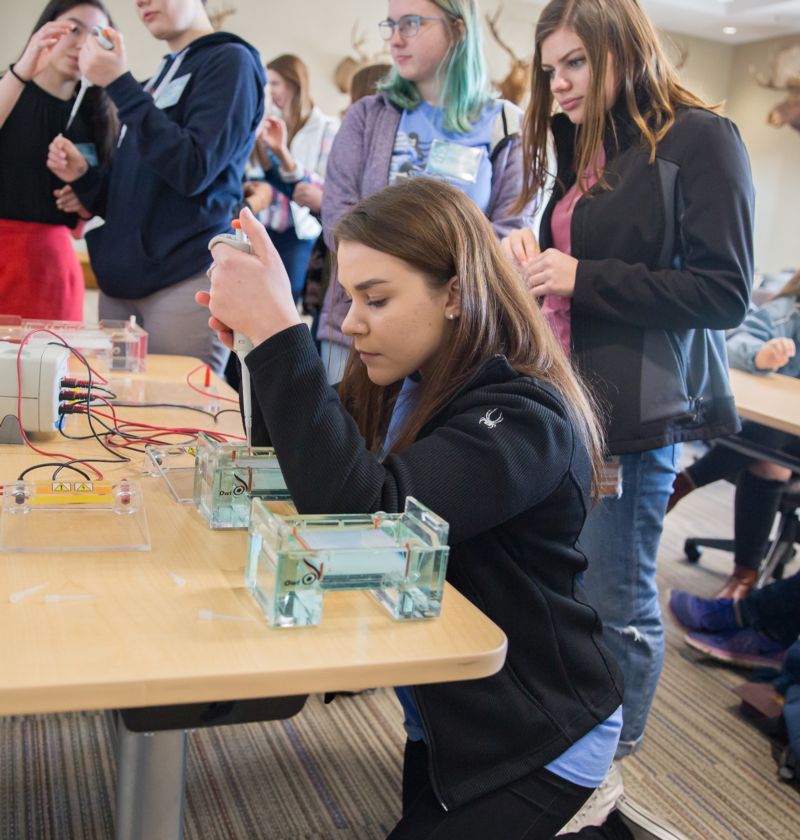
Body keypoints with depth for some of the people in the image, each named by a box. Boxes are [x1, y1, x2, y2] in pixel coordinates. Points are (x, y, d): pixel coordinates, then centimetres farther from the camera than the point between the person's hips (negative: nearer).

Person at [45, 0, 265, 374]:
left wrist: (120, 84, -12)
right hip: (120, 284, 8)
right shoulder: (156, 78, 21)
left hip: (186, 280, -7)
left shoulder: (229, 61, -1)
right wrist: (83, 176, 3)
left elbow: (193, 170, -15)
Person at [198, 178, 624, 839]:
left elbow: (360, 512, -39)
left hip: (535, 741, -8)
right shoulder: (410, 383, -2)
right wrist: (252, 336, -12)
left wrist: (278, 330, -40)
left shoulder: (523, 420, -27)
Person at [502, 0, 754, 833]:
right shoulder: (586, 148, 16)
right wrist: (529, 253, 2)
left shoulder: (699, 141, -6)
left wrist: (581, 276, -17)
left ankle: (608, 765, 23)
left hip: (634, 410, -6)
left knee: (615, 601, 2)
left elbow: (725, 292, -13)